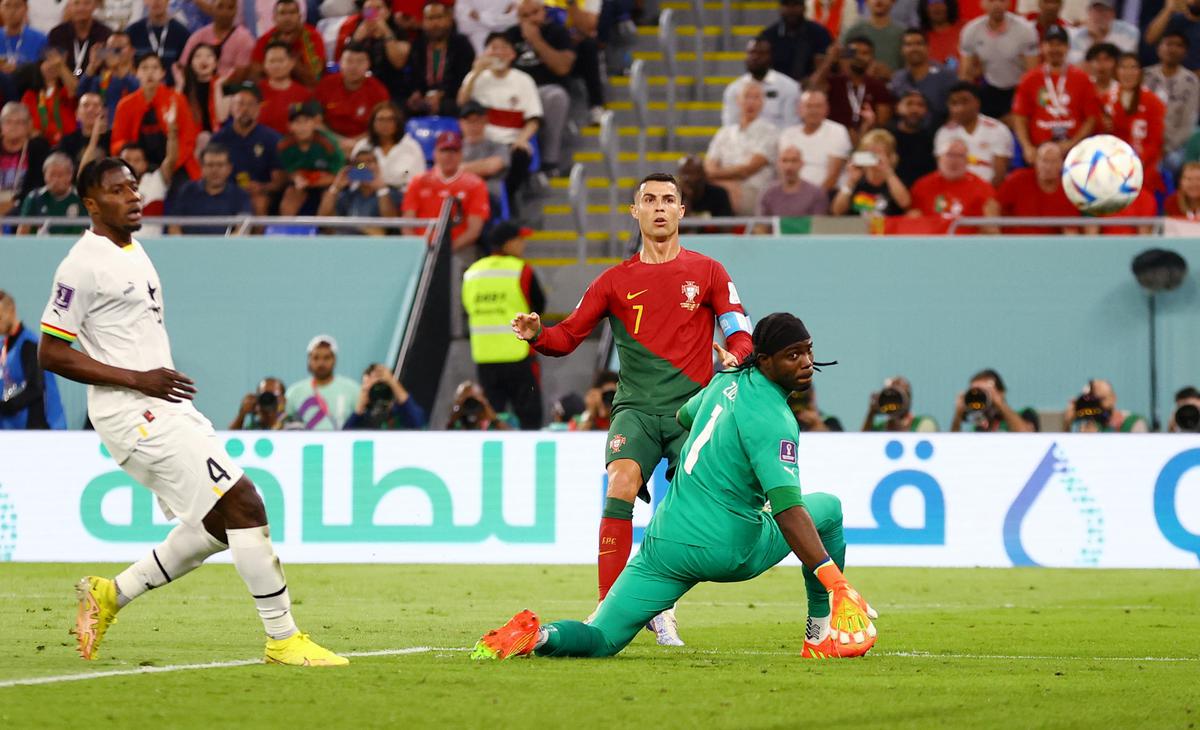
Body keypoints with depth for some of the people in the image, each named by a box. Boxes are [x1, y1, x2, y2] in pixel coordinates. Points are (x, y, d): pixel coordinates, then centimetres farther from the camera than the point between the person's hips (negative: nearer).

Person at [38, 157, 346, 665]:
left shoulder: (133, 250, 16)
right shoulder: (84, 265, -12)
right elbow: (50, 354, -14)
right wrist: (138, 380, -18)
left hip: (165, 408, 10)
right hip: (133, 414, -10)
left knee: (219, 524, 10)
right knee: (244, 506, -14)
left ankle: (111, 595, 21)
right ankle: (283, 638, -8)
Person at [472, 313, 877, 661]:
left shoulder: (729, 380, 9)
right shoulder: (772, 421, -15)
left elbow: (684, 416, 33)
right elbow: (788, 509, -26)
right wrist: (834, 579, -33)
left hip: (664, 544, 6)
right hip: (728, 552, -6)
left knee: (598, 641, 6)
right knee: (828, 508, 18)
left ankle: (540, 636, -28)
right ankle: (822, 637, 17)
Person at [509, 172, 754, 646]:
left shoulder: (708, 273, 10)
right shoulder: (616, 280, 12)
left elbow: (741, 333, 7)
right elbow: (568, 336, 11)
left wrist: (734, 355, -17)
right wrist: (537, 335, -11)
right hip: (635, 408, 0)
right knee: (621, 487, -24)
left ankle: (660, 608, 7)